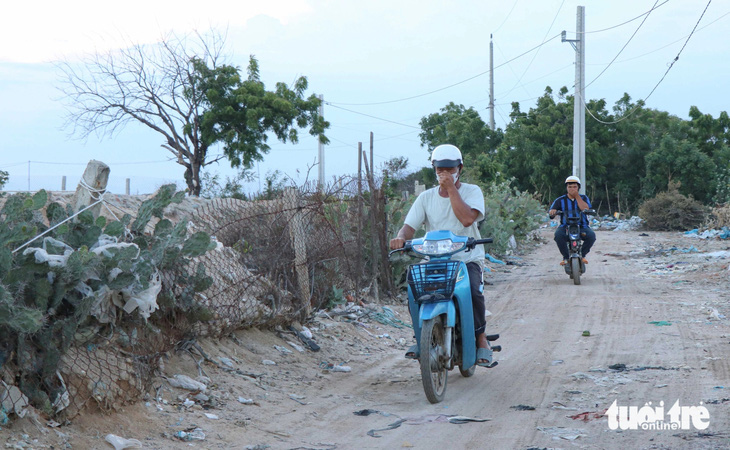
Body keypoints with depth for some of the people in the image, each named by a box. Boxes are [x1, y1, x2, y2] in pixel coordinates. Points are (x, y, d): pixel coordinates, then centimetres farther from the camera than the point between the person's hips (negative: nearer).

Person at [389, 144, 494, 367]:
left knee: (473, 291, -32)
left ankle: (481, 340, -10)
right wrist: (400, 237, -24)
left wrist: (451, 188, -15)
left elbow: (467, 219, -19)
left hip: (467, 259, -3)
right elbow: (410, 226, 1)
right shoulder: (426, 197, 11)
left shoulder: (472, 191, 1)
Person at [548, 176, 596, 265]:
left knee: (591, 235, -30)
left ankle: (582, 255, -5)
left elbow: (586, 209, -12)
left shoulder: (583, 198, 8)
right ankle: (566, 257, -15)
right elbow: (551, 212, -5)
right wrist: (552, 212, -30)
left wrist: (577, 196, -11)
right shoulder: (560, 200, 6)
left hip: (581, 226, 1)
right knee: (558, 235, -35)